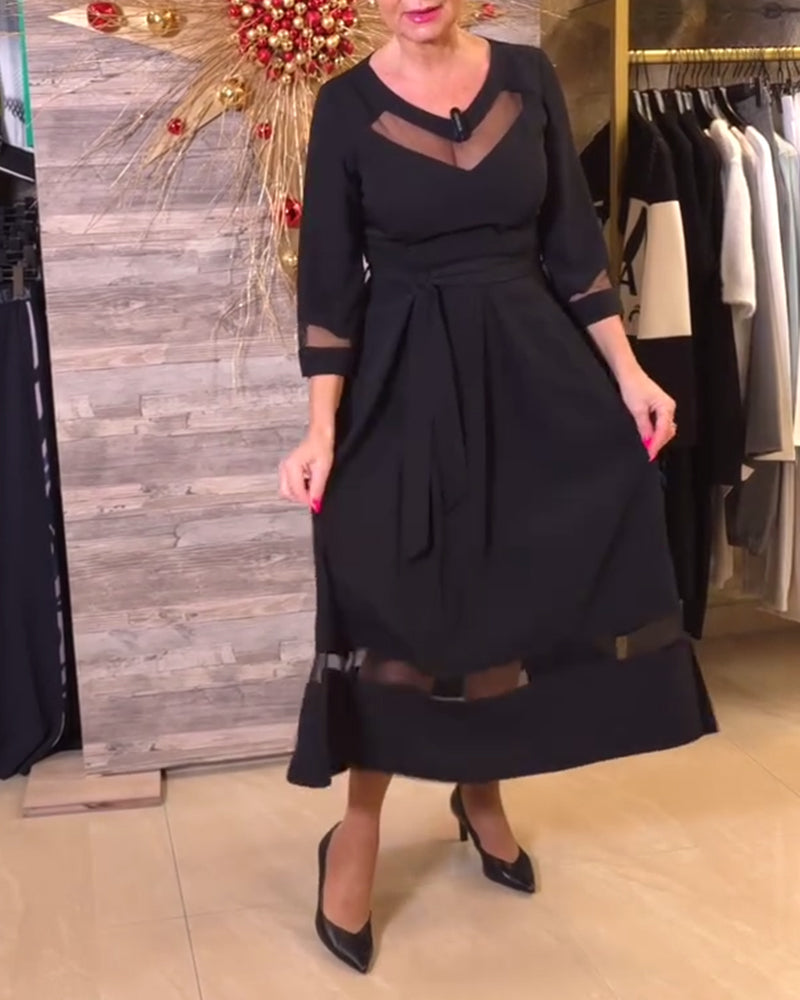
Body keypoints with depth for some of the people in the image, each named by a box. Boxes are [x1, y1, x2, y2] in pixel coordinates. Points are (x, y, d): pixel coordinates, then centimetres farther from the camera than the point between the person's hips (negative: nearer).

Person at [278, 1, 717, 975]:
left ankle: (482, 793, 31)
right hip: (405, 382, -3)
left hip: (531, 365, 3)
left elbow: (572, 240, 5)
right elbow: (328, 279, -6)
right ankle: (358, 831, 18)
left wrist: (626, 373, 0)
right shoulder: (348, 104, -5)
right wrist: (322, 428, -13)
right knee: (397, 601, 0)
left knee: (524, 586, 7)